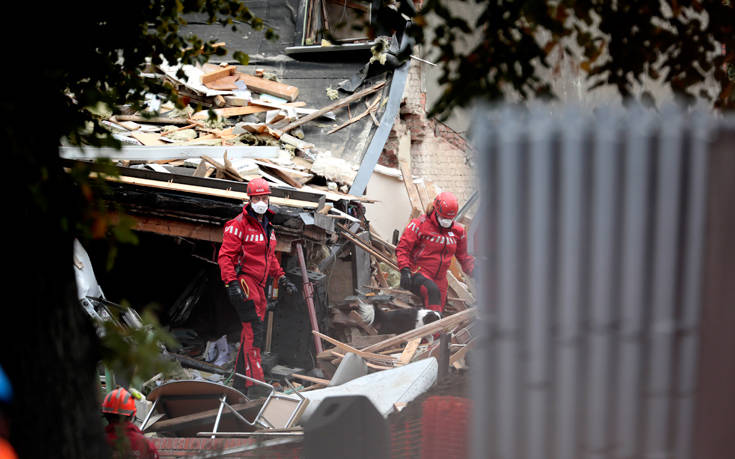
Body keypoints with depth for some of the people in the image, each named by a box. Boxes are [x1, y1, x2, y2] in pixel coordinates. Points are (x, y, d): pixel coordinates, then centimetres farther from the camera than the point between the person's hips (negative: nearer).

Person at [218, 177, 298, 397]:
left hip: (258, 286, 9)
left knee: (252, 334, 9)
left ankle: (239, 384, 16)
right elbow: (225, 255, -13)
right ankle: (255, 383, -21)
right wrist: (232, 283, -23)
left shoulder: (267, 226, 18)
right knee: (254, 331, -17)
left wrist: (281, 278, 21)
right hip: (243, 282, -9)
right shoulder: (239, 224, -8)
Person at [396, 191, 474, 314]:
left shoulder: (457, 231, 9)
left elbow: (463, 257, 19)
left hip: (439, 280, 6)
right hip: (418, 274, -6)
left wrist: (474, 271, 1)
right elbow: (403, 248, -7)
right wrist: (405, 270, -20)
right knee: (432, 291, -36)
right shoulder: (420, 224, -8)